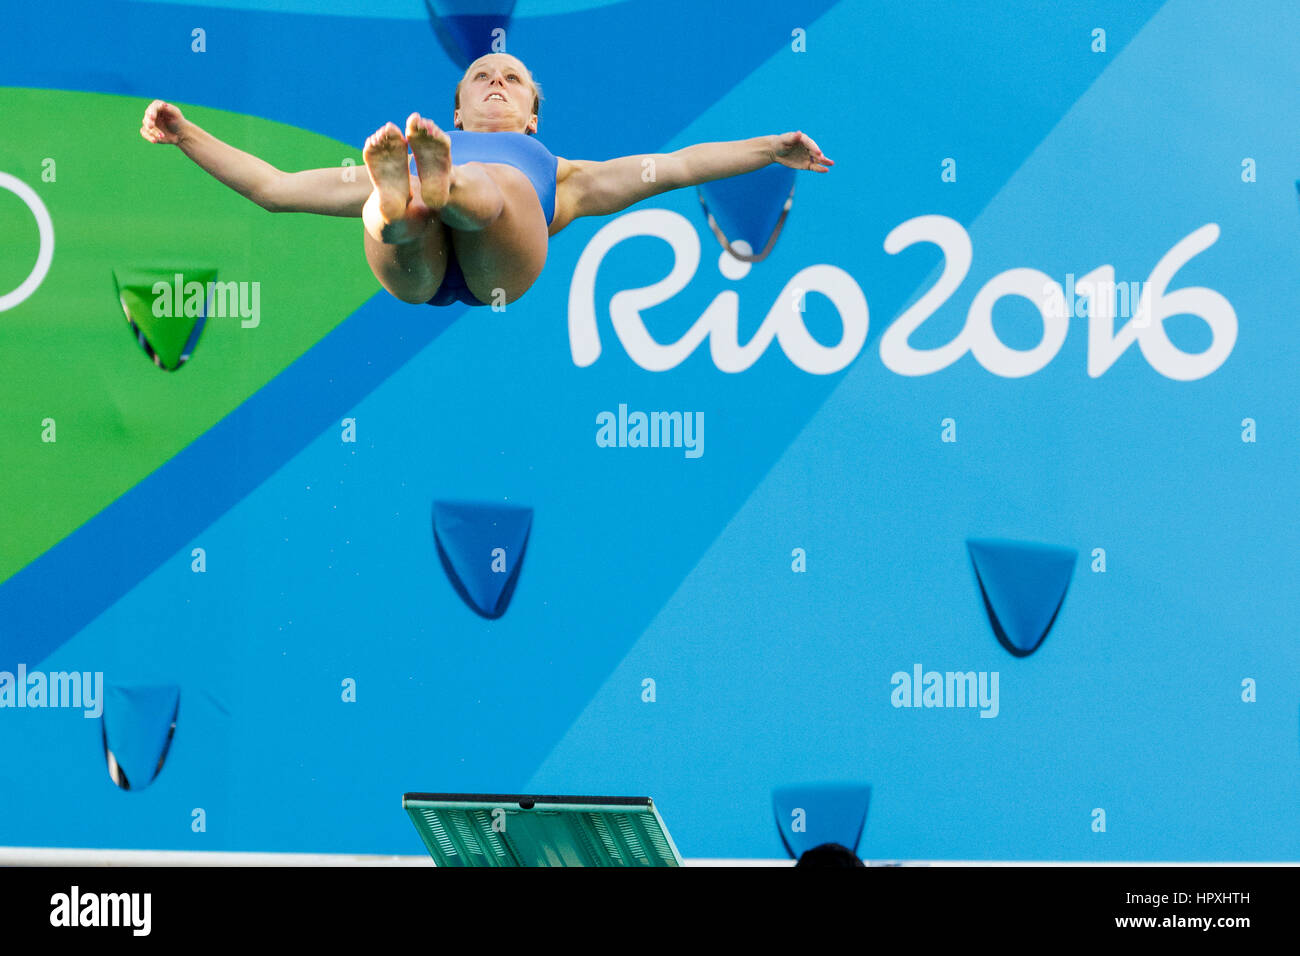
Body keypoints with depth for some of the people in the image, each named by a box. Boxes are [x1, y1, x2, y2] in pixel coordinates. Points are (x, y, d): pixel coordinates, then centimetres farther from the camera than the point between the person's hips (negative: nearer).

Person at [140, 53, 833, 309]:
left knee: (490, 184, -34)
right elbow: (274, 188, 41)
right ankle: (398, 196, -66)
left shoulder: (558, 174, 44)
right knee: (386, 203, -33)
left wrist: (771, 148, 26)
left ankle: (443, 184, -65)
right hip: (411, 271, 1)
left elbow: (676, 166, 35)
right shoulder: (402, 158, 47)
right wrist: (187, 137, 36)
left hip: (500, 262, -1)